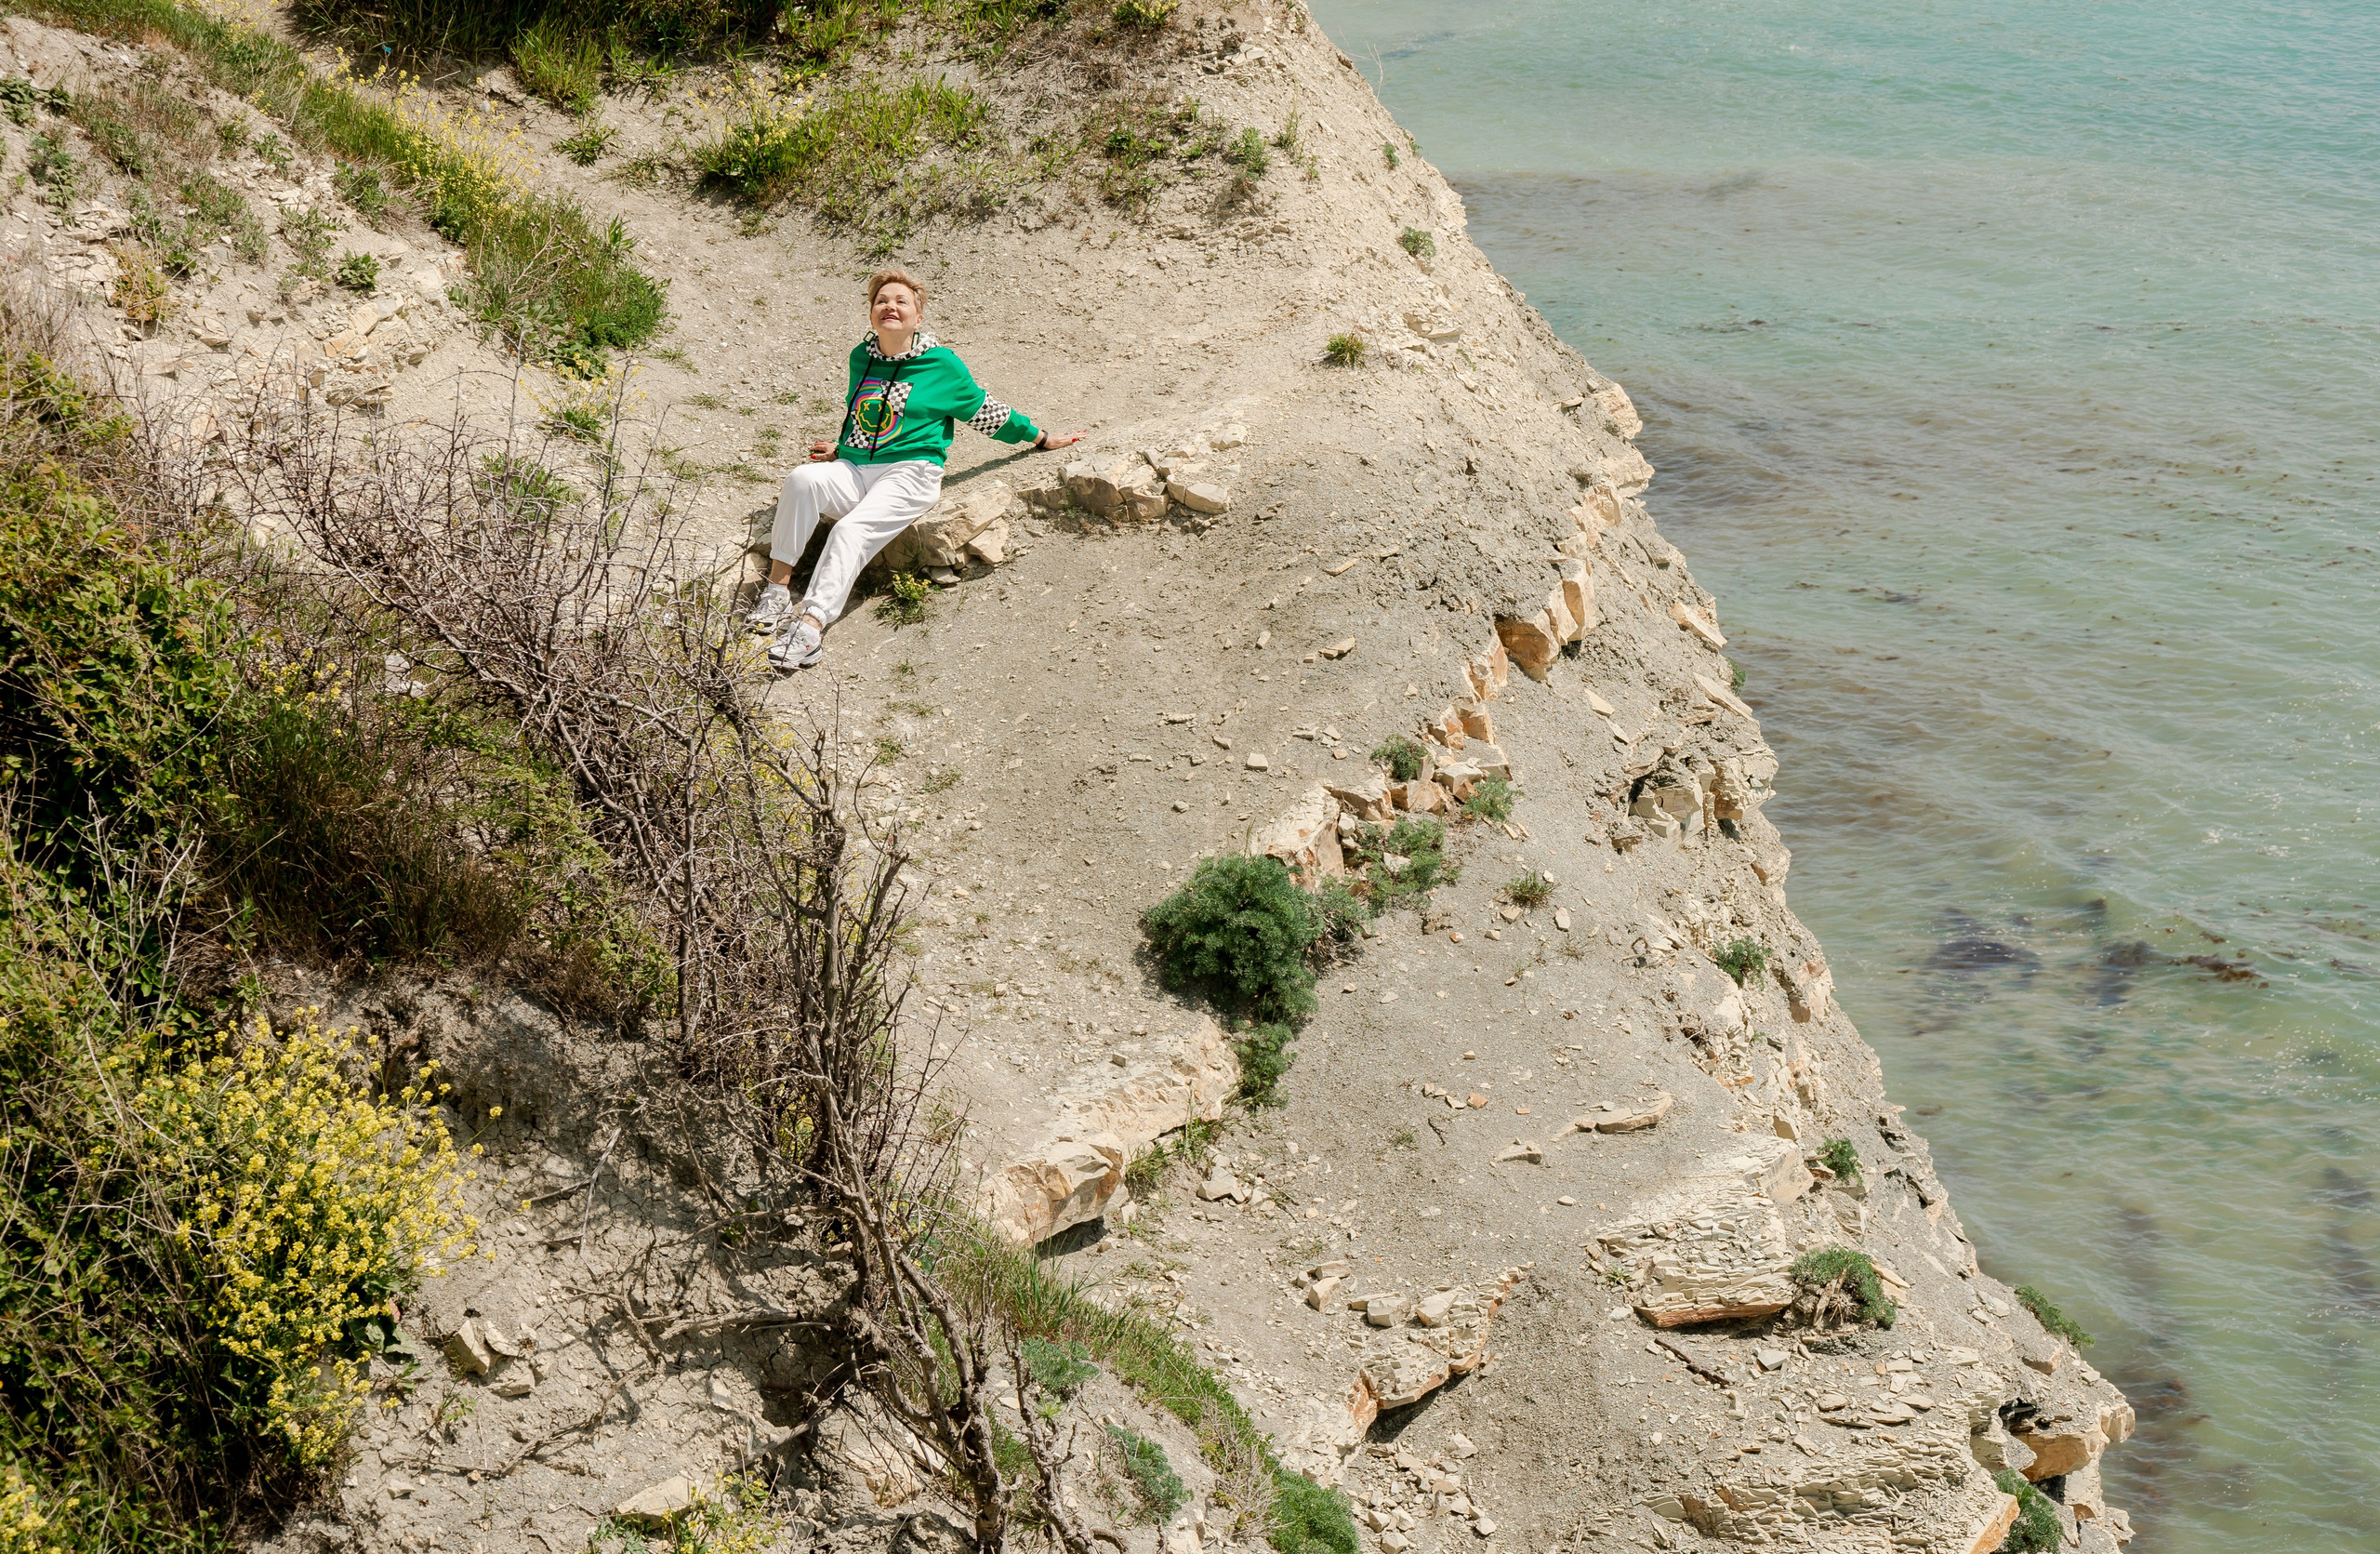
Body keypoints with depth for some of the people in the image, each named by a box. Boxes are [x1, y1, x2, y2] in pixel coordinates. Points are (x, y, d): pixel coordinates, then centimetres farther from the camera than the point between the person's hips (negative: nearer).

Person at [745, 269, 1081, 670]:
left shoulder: (942, 365, 2)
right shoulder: (861, 357, 15)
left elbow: (986, 414, 14)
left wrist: (1042, 439, 19)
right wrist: (838, 449, 17)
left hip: (909, 474, -4)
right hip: (854, 470, 4)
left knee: (852, 529, -31)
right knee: (803, 478, -28)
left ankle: (811, 627, -45)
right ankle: (778, 588, -28)